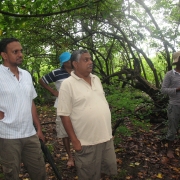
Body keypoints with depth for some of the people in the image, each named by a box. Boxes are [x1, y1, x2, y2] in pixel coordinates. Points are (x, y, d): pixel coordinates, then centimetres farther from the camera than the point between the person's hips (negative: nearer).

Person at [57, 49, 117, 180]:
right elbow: (64, 115, -13)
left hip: (106, 136, 6)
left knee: (109, 169, 20)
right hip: (86, 142, -6)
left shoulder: (96, 79, 7)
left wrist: (109, 130, 14)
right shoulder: (68, 84, -13)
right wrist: (74, 140, -13)